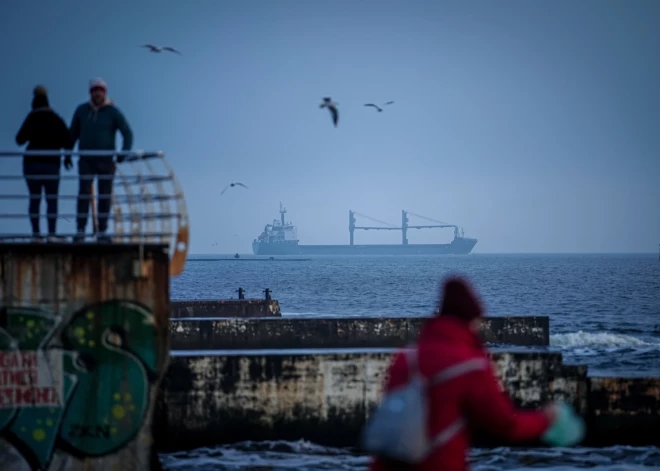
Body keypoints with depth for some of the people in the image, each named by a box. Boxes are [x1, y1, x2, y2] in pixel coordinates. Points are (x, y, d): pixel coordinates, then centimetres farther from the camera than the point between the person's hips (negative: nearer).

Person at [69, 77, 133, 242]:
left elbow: (128, 134, -6)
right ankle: (80, 232, -6)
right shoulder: (81, 110, 2)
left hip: (106, 161, -1)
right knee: (84, 196, -8)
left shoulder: (113, 112, -5)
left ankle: (102, 232, 8)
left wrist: (124, 153, -21)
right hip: (86, 161, 1)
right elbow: (73, 134, 13)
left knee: (105, 197, 1)